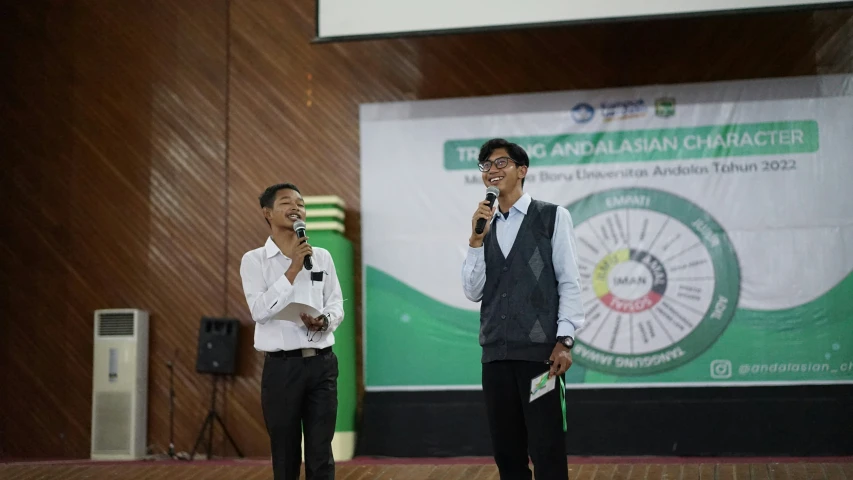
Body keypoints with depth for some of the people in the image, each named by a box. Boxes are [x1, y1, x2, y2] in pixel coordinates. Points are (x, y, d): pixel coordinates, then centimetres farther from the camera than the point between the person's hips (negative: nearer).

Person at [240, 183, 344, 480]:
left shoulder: (322, 256, 10)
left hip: (322, 364, 2)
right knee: (285, 454, 7)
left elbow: (336, 305, 10)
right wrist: (292, 270, -14)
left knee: (321, 454, 3)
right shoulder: (254, 260, 0)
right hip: (282, 367, -2)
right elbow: (260, 310, -12)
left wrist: (325, 322, -12)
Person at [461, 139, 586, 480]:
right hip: (496, 355, 5)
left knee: (546, 451, -4)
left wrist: (564, 340, -10)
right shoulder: (484, 225, 13)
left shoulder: (553, 217, 1)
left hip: (540, 351, -5)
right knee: (507, 453, 10)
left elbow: (569, 282, -3)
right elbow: (473, 292, 6)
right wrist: (477, 239, -4)